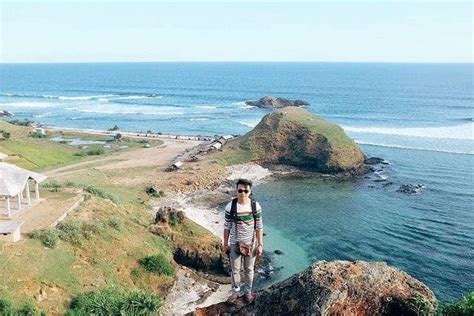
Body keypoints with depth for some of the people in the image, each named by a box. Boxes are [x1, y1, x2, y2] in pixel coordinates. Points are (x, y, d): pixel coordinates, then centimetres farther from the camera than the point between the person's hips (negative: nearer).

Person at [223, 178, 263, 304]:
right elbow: (227, 227, -4)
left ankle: (248, 291, 38)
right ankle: (236, 290, 38)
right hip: (235, 243, 0)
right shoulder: (230, 207, -15)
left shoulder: (255, 206, -14)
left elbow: (259, 227, -6)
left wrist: (260, 245, -5)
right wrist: (225, 243, 0)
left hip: (251, 243, 0)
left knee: (249, 269, 16)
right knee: (235, 269, 13)